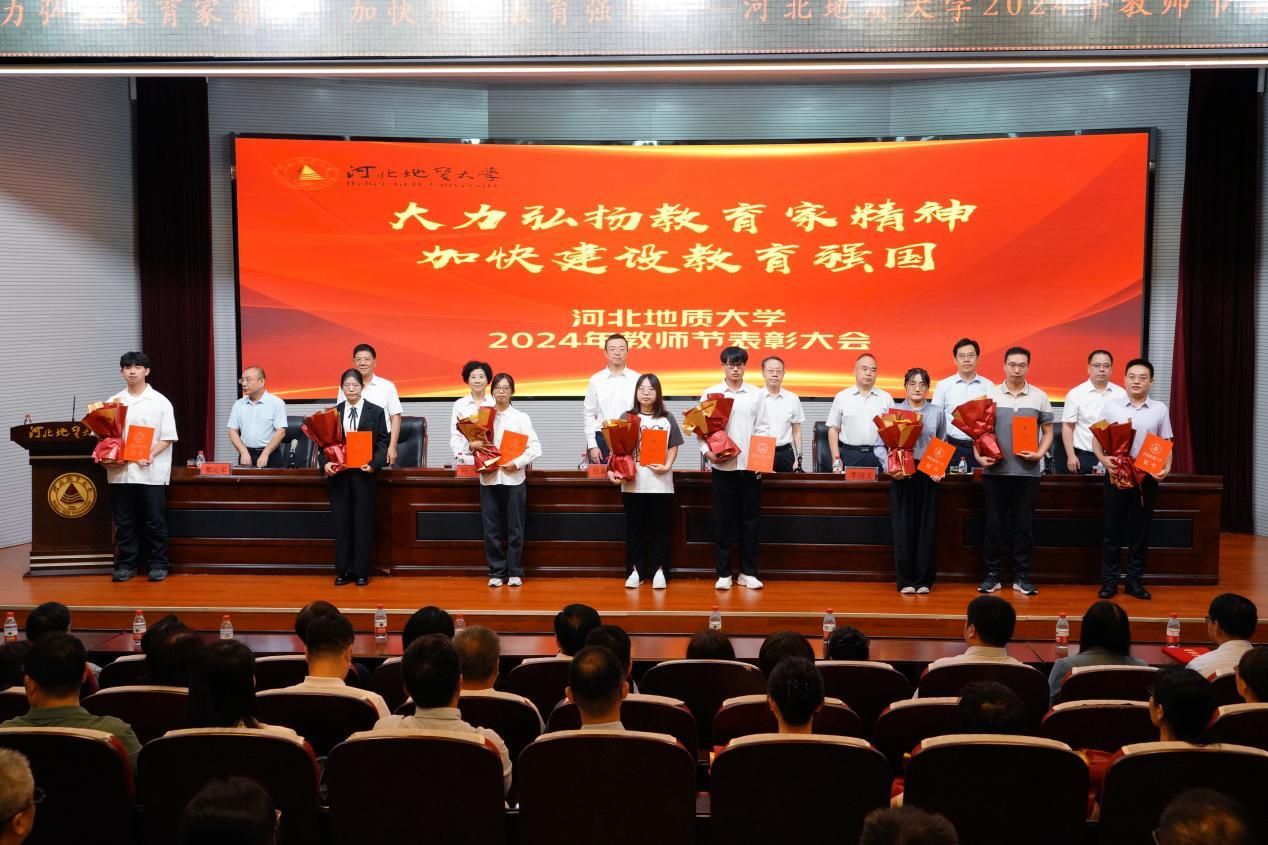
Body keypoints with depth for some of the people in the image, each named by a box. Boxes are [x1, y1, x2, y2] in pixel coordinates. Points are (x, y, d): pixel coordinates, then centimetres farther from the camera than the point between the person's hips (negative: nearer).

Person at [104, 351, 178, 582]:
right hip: (120, 471, 3)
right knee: (124, 521, 7)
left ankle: (158, 564, 10)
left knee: (155, 520, 1)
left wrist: (150, 455, -15)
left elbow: (167, 437, -2)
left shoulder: (160, 402, 2)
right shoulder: (113, 402, 12)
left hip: (151, 471, -3)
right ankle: (126, 564, 16)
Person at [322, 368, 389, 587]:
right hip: (338, 474, 2)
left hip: (363, 473, -2)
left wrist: (374, 464, -16)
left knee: (363, 523, 2)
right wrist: (325, 463, -11)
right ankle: (343, 571, 13)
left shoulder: (376, 412, 3)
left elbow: (383, 443, 0)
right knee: (341, 523, 5)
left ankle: (362, 572, 10)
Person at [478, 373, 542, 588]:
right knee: (491, 528, 3)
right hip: (488, 478, 2)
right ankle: (496, 572, 12)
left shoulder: (521, 417, 3)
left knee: (515, 528, 2)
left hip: (513, 479, -1)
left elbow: (535, 447, -3)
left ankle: (515, 572, 11)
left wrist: (517, 463, -14)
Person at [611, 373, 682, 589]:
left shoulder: (667, 418, 6)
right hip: (632, 482, 0)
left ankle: (658, 571, 14)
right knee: (634, 528, 6)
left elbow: (673, 447, 7)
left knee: (659, 529, 5)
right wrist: (612, 469, -8)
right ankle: (635, 571, 14)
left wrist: (667, 466, -9)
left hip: (660, 483, 0)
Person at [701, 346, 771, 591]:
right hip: (722, 466, -1)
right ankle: (723, 573, 10)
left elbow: (763, 429, 7)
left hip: (751, 465, 1)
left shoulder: (755, 395, 8)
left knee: (750, 519, 5)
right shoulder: (710, 394, 4)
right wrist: (707, 451, -14)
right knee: (723, 520, 2)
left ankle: (748, 572, 13)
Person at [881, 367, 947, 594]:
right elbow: (880, 445, 2)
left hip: (929, 475, 1)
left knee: (927, 526, 2)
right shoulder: (893, 411, 6)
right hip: (901, 475, -1)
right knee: (903, 527, -1)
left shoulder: (937, 413, 10)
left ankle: (924, 580, 10)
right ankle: (905, 580, 6)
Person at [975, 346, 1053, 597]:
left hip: (1027, 470, 0)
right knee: (993, 523, 4)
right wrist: (979, 456, -7)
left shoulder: (1039, 397, 5)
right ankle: (992, 574, 12)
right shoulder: (990, 395, 5)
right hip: (995, 469, 0)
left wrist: (1039, 454, -8)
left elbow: (1047, 432, 9)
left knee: (1024, 524, 5)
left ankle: (1021, 576, 13)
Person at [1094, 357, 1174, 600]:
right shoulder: (1111, 405, 2)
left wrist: (1167, 468, -9)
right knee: (1113, 529, 2)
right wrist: (1104, 459, -16)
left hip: (1147, 477, 1)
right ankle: (1109, 581, 10)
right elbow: (1097, 439, 3)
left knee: (1140, 530, 7)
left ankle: (1135, 581, 16)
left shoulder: (1160, 409, 6)